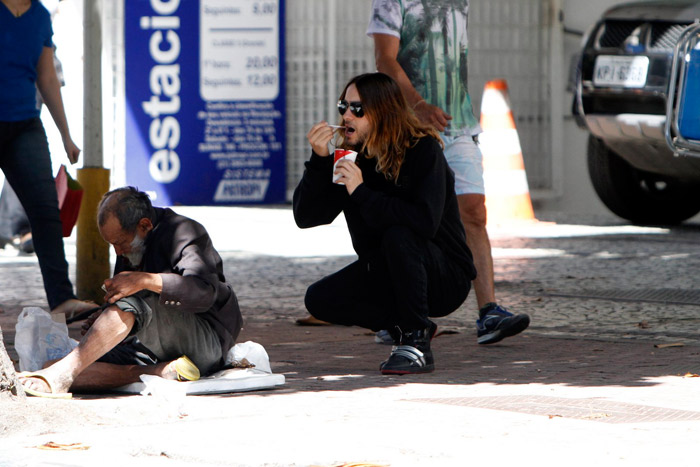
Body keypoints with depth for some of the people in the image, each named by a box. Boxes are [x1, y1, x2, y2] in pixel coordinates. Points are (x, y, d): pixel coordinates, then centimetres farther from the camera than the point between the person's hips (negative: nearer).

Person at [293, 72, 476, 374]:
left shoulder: (423, 151, -18)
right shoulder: (350, 157, -2)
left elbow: (426, 221, -34)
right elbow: (305, 217, -7)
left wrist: (362, 193, -31)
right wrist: (318, 161, -20)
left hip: (446, 276, -6)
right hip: (384, 274, 6)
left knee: (398, 235, -34)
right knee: (320, 300, -11)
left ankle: (416, 342, -25)